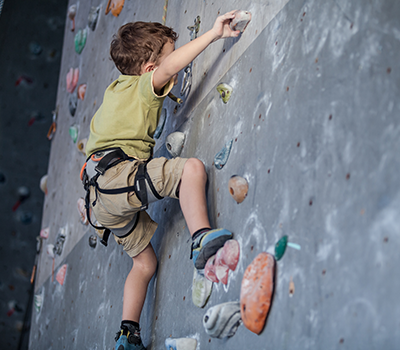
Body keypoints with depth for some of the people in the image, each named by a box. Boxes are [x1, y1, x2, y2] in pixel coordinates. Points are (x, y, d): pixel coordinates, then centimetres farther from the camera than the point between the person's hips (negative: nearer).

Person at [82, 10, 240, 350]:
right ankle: (201, 239, -39)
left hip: (102, 194, 9)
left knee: (145, 261, 18)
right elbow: (167, 69, -22)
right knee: (192, 167, -24)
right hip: (118, 172, -9)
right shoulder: (142, 86, -1)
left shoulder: (118, 89, 24)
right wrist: (213, 33, -22)